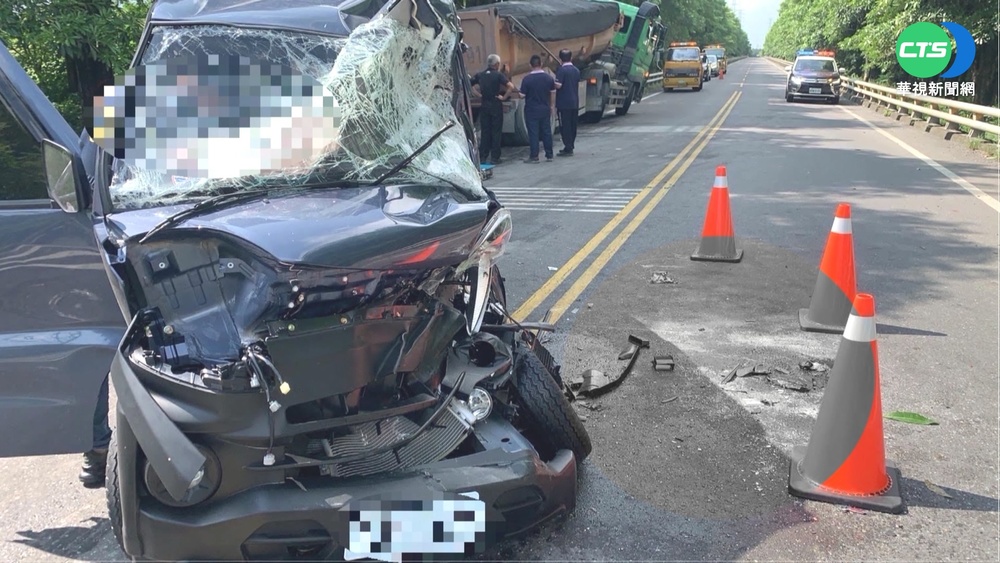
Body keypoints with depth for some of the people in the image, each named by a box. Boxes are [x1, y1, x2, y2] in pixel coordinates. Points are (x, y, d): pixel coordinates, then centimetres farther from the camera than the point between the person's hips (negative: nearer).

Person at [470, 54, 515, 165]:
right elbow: (511, 87, -19)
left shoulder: (480, 75, 5)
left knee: (484, 132, 9)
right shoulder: (499, 75, -7)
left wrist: (479, 94, 10)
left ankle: (483, 157, 9)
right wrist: (504, 97, -9)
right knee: (496, 132, 3)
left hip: (484, 105, 4)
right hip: (496, 105, -4)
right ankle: (494, 158, 2)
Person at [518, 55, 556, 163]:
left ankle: (534, 156, 2)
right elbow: (553, 93, 6)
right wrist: (552, 106, 17)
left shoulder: (527, 79, -14)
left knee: (533, 133, 1)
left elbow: (522, 95, -11)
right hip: (545, 109, 4)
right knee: (547, 132, 11)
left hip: (531, 110, -4)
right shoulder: (549, 77, -1)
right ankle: (549, 155, 16)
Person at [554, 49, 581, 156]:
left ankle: (568, 149, -4)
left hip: (564, 103, -7)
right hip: (575, 103, 7)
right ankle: (570, 147, 21)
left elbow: (558, 85, -20)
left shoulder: (561, 70, -13)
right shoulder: (576, 70, 10)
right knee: (573, 125, 13)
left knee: (565, 126, -3)